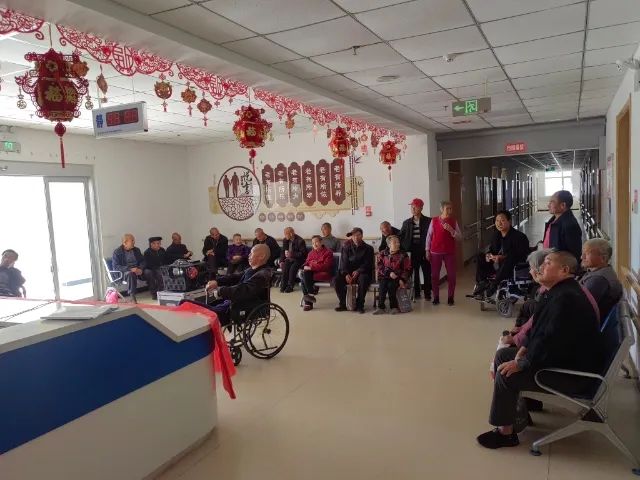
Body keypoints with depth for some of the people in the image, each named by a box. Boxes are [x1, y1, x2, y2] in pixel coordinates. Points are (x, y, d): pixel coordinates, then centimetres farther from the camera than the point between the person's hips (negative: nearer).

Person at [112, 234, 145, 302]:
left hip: (137, 270, 4)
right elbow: (115, 267, -10)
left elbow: (142, 261, 12)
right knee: (130, 274, -39)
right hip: (123, 272, -4)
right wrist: (130, 269, -23)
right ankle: (132, 296, -38)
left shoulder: (136, 250, 14)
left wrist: (140, 269, -12)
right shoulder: (117, 252, -1)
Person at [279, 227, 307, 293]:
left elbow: (303, 253, -17)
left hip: (299, 259, -5)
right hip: (289, 259, 5)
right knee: (284, 267, -25)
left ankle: (290, 286, -19)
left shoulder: (300, 241, -15)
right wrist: (281, 261, -4)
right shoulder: (285, 240, 5)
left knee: (292, 268, -31)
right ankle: (283, 285, -17)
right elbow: (283, 252, 11)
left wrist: (291, 254, -26)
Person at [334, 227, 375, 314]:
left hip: (362, 272, -2)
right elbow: (343, 262, 1)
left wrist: (358, 271, -22)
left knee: (363, 279, -37)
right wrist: (346, 274, -18)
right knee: (337, 279, -25)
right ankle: (342, 304, -13)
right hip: (348, 272, 2)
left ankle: (359, 305, -23)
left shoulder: (368, 248, 4)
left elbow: (368, 264, -4)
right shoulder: (347, 247, 9)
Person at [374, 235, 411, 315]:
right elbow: (380, 268, 0)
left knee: (391, 285, -31)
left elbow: (407, 269, 2)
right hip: (385, 276, 1)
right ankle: (381, 307, -24)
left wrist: (402, 280, -13)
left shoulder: (403, 255, 4)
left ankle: (393, 307, -19)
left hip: (397, 278, -1)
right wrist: (389, 273, -17)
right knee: (383, 284, -30)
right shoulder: (382, 254, 6)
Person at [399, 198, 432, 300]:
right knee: (414, 273, 5)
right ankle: (416, 293, 16)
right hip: (412, 251, 2)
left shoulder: (428, 221, -1)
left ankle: (427, 293, 15)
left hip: (424, 251, -2)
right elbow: (401, 237, 10)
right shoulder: (407, 223, 9)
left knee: (427, 273, 4)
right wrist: (404, 248, -3)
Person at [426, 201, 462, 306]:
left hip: (450, 252, 1)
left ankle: (450, 297, 18)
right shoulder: (434, 221, -2)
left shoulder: (453, 222, 0)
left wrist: (451, 230, -18)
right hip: (435, 252, 0)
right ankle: (436, 297, 18)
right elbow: (429, 236, 3)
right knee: (434, 275, 5)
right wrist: (427, 251, 1)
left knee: (451, 275, 3)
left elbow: (459, 238, -2)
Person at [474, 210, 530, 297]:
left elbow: (521, 255, -22)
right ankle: (482, 282, -15)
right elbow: (492, 249, 18)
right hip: (496, 264, 8)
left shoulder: (519, 236, -12)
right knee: (480, 257, -3)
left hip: (514, 267, -7)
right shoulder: (495, 235, 11)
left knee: (509, 261, -38)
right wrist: (488, 255, -9)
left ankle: (494, 284, -33)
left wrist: (503, 257, -34)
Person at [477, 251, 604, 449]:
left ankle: (505, 433, -2)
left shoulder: (567, 298, -27)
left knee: (506, 374, -19)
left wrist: (521, 364, -22)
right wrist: (526, 347, 1)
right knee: (503, 355, 9)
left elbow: (551, 342, -31)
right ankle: (519, 409, 21)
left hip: (574, 374, -11)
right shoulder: (557, 292, 7)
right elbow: (541, 327, 16)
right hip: (561, 357, 11)